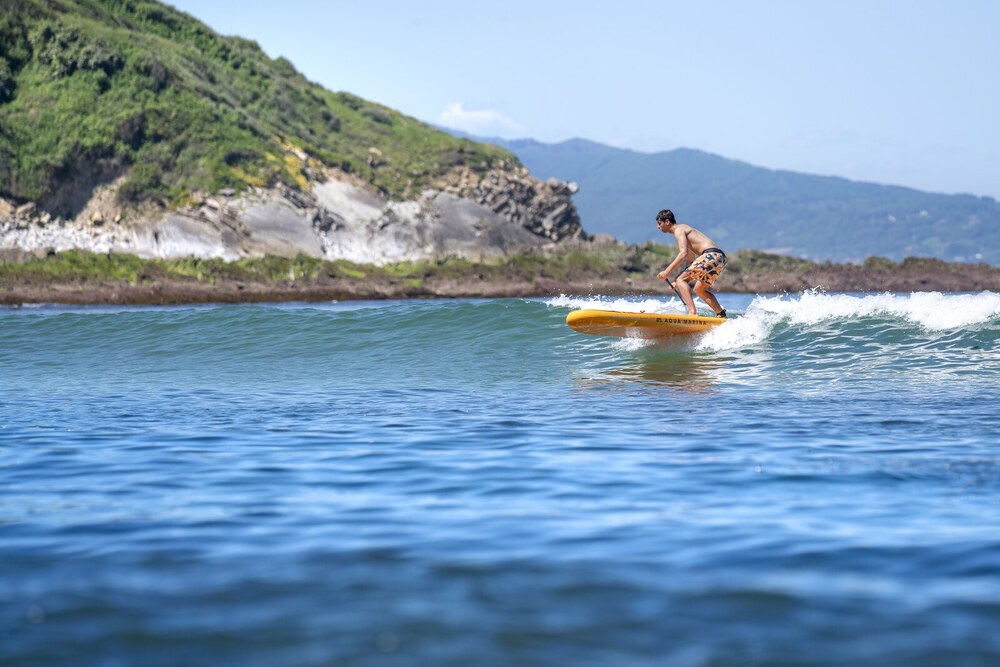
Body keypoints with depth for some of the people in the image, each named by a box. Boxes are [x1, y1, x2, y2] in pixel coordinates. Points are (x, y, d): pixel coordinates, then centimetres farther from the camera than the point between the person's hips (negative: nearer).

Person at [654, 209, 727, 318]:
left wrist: (667, 271, -19)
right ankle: (722, 315, 15)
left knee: (681, 280, -10)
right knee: (699, 289, 22)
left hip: (711, 256, -10)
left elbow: (684, 253, -17)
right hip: (721, 259, 10)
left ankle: (692, 312, -26)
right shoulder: (684, 229, 30)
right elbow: (692, 257, 32)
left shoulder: (679, 230, -1)